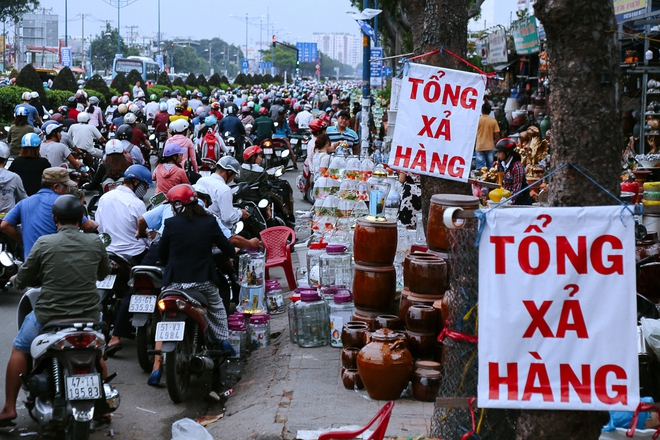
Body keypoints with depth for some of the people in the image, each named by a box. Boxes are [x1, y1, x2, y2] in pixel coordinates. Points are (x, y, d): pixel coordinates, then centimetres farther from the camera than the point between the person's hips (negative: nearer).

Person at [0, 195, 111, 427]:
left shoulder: (44, 243, -9)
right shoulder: (95, 242, -2)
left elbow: (21, 281, -1)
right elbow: (103, 273, 16)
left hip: (49, 315, -2)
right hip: (89, 316, 2)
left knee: (19, 350, 24)